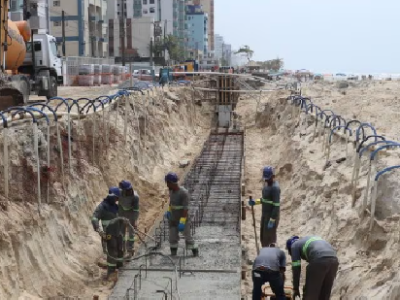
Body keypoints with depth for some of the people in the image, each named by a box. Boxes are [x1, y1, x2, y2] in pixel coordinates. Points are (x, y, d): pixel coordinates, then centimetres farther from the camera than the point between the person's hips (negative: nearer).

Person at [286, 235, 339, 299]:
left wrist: (295, 288, 18)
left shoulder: (295, 245, 19)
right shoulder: (310, 238, 38)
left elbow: (296, 268, 11)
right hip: (333, 260, 7)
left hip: (319, 261, -7)